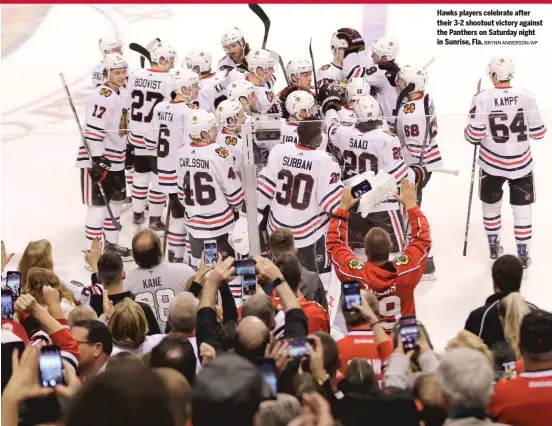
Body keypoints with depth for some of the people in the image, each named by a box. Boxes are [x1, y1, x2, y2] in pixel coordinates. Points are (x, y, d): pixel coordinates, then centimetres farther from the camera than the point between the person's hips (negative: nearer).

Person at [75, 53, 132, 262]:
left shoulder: (122, 93, 11)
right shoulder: (101, 96, -20)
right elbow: (93, 130, -25)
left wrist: (128, 150, 25)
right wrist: (97, 160, -27)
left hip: (116, 159, 10)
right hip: (97, 159, -10)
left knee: (116, 201, 18)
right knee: (98, 205, -8)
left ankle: (111, 244, 34)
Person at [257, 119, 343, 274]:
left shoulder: (279, 151, -9)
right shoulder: (324, 161, -21)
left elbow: (264, 186, -2)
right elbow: (333, 203, -18)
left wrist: (259, 208, 14)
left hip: (277, 229, 4)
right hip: (310, 235, -4)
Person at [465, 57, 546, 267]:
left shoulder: (482, 98, -16)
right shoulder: (526, 97, -13)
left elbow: (474, 135, -15)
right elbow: (538, 132, -6)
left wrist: (468, 131, 8)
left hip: (491, 163, 0)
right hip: (521, 163, 0)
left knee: (491, 205, 21)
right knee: (522, 209, 10)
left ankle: (494, 247, 34)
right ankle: (523, 254, 15)